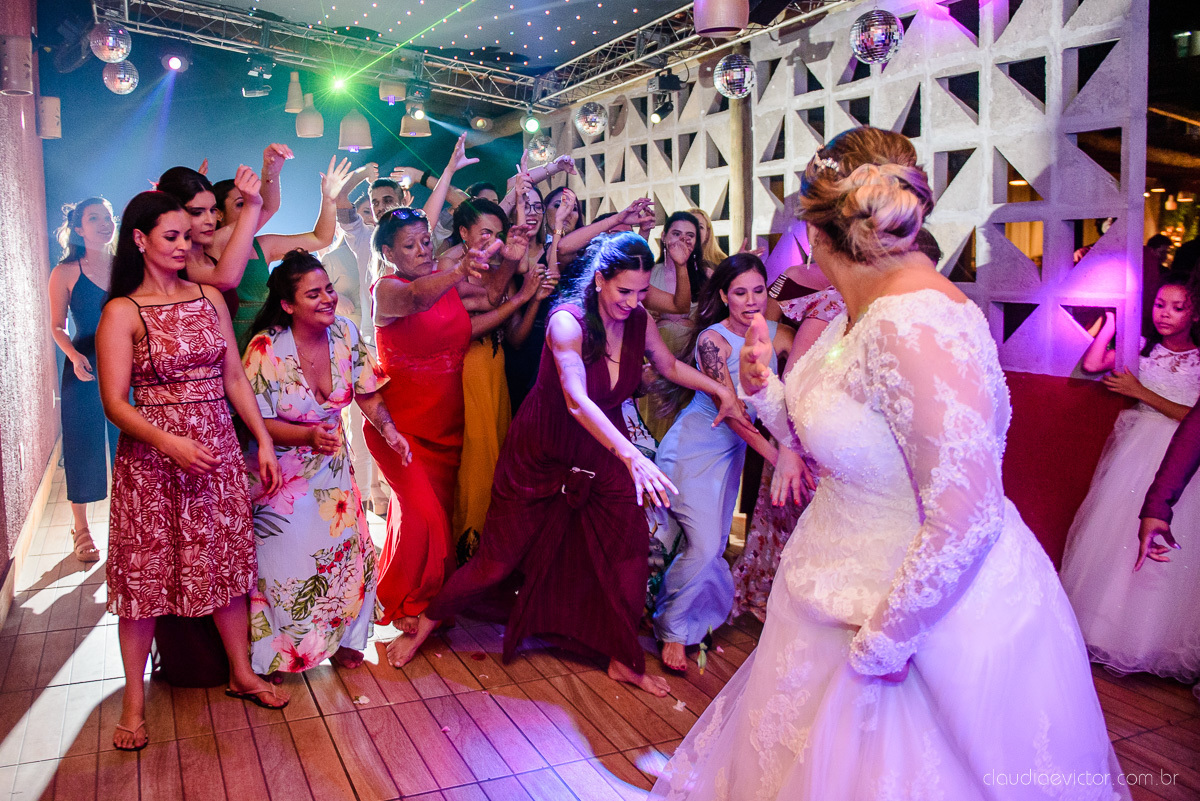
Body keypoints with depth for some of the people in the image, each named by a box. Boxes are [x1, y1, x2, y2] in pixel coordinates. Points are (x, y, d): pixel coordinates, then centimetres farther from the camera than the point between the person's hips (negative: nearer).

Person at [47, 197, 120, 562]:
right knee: (83, 447, 4)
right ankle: (80, 527, 17)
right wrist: (75, 357, -16)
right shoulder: (65, 273, -1)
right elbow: (57, 327, 1)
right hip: (84, 369, -2)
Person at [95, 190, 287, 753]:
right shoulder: (122, 312, -5)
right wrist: (169, 442, -24)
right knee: (145, 572, 4)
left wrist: (264, 441, 6)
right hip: (151, 456, -4)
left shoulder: (209, 298, 8)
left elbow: (235, 378, 10)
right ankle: (134, 699, 20)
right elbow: (115, 402, -10)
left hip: (219, 448, 4)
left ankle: (242, 674, 27)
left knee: (227, 560, 11)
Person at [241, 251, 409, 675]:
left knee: (349, 550, 4)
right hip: (283, 473, -4)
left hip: (333, 466, 4)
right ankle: (276, 653, 26)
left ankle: (340, 638, 28)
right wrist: (310, 436, -31)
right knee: (286, 563, 2)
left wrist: (389, 431, -16)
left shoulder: (344, 333, -8)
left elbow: (367, 393, 1)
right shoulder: (266, 348, -21)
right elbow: (258, 421, -17)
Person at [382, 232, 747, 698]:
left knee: (628, 548, -3)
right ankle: (425, 625, 27)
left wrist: (721, 389, -3)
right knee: (499, 557, 3)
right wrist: (632, 456, -52)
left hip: (603, 449, 5)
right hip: (541, 454, -5)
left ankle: (623, 660, 17)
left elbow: (671, 367, 11)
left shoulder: (638, 320, -8)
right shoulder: (567, 322, -27)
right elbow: (577, 401, -40)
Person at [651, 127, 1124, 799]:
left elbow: (964, 522, -31)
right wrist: (765, 388, -4)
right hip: (857, 590, 9)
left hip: (931, 610, -8)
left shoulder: (917, 327, -29)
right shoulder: (862, 315, 0)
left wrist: (883, 641, -21)